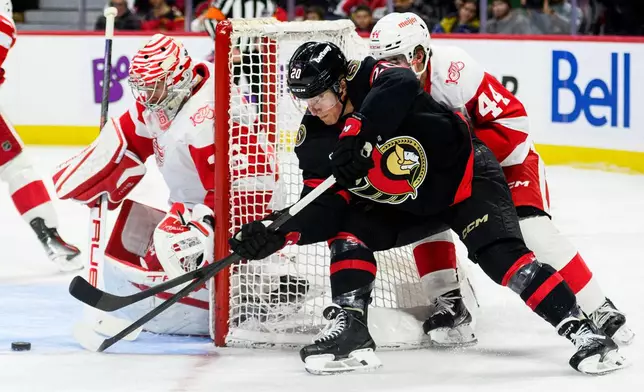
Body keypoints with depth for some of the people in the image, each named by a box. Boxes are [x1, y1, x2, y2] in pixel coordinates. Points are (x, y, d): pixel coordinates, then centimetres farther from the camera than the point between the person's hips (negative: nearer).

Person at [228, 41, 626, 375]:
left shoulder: (373, 79, -25)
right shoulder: (315, 140, -7)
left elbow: (401, 87, -49)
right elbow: (325, 206, -12)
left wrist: (356, 135, -56)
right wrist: (280, 231, -28)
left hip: (466, 177, -7)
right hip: (404, 206, 7)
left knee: (502, 255, -22)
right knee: (347, 229, -13)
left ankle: (583, 330, -21)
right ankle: (350, 329, -13)